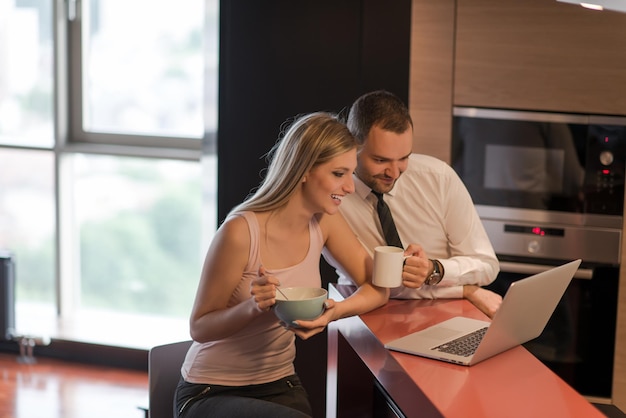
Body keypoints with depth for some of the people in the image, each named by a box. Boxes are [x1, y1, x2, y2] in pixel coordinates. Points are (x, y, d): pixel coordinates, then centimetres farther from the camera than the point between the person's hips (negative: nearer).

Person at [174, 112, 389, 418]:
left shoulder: (324, 221, -3)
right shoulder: (241, 231, -21)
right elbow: (199, 328, -13)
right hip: (209, 392, -6)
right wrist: (251, 307, -33)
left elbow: (378, 289, 0)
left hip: (280, 386, 6)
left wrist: (334, 312, -21)